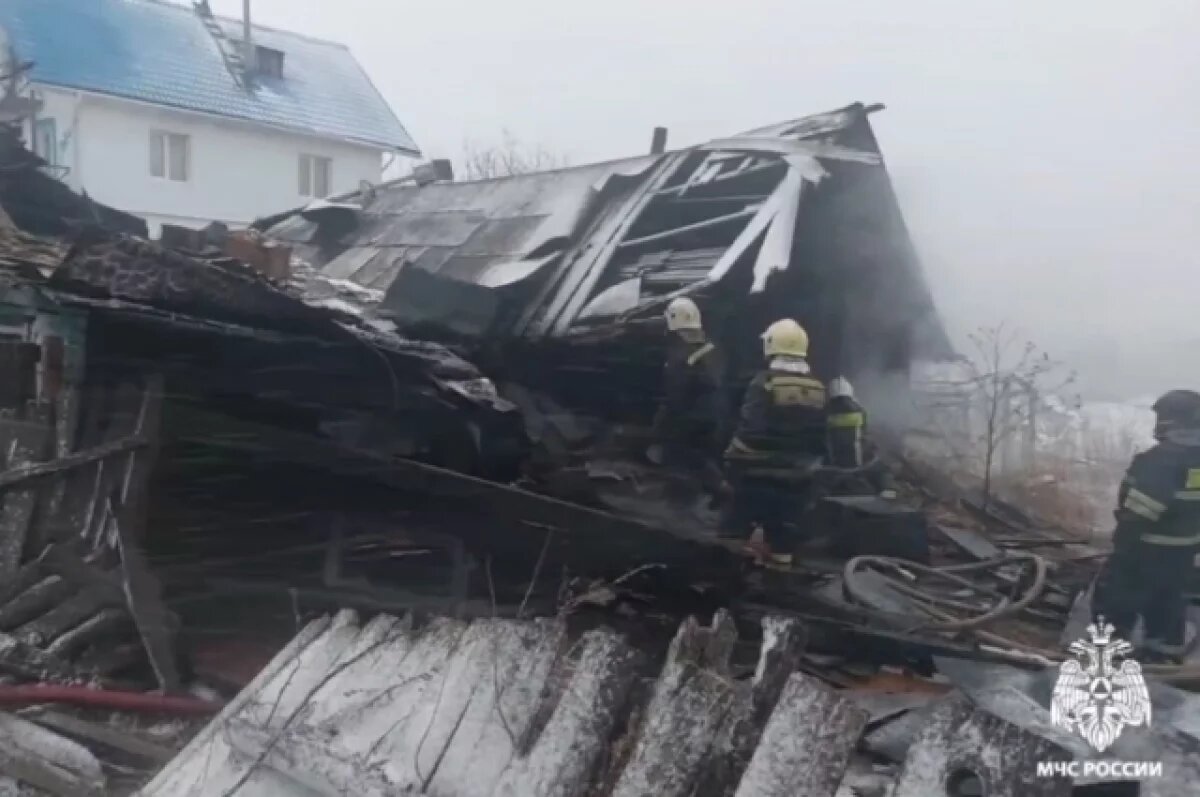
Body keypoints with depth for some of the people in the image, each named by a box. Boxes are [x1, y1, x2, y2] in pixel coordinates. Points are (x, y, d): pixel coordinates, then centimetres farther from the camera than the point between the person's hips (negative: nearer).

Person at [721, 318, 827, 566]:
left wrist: (733, 461, -8)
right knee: (781, 536, 15)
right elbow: (822, 437, 9)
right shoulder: (819, 388, 4)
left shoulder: (765, 382, -14)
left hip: (760, 475, -5)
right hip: (798, 479, 5)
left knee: (734, 531, 3)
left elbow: (749, 430, -17)